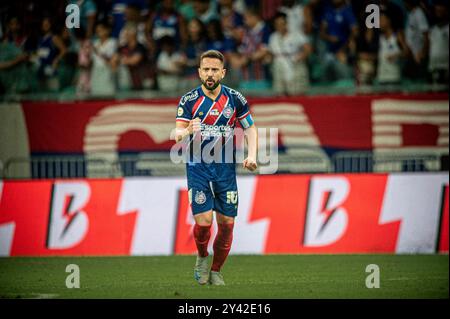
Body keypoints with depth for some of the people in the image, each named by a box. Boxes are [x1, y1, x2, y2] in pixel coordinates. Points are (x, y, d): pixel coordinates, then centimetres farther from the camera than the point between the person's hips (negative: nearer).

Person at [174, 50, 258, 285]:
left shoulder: (235, 99, 0)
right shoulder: (189, 100, -6)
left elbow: (250, 127, 9)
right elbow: (177, 134, -10)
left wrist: (252, 155, -7)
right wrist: (186, 132, -35)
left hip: (225, 167, 2)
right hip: (198, 166, -2)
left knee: (226, 222, 0)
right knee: (204, 220, -14)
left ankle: (216, 271, 19)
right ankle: (202, 257, 16)